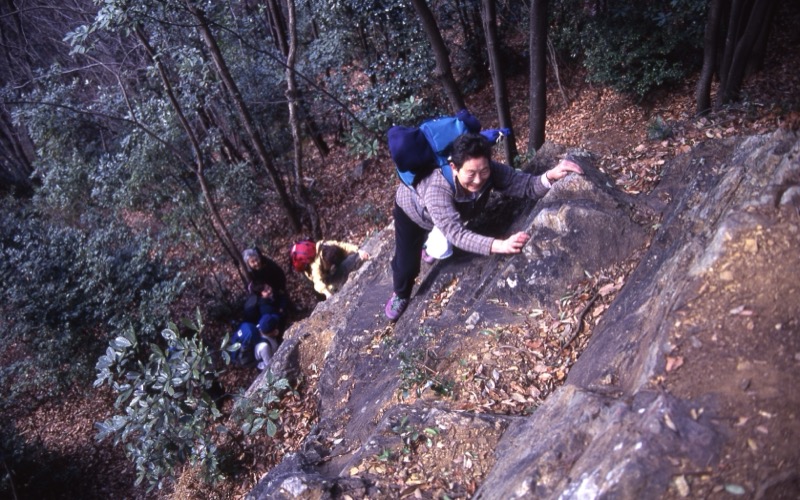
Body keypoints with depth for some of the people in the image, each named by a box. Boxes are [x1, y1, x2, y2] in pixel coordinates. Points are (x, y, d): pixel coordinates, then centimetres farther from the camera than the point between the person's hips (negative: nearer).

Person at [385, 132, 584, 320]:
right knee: (407, 264, -2)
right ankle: (401, 295, 34)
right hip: (413, 210, -4)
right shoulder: (437, 190, -51)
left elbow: (527, 185, -38)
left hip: (451, 211, 5)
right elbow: (455, 233, -59)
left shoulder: (491, 172, -38)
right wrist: (500, 245, -72)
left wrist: (551, 175, -62)